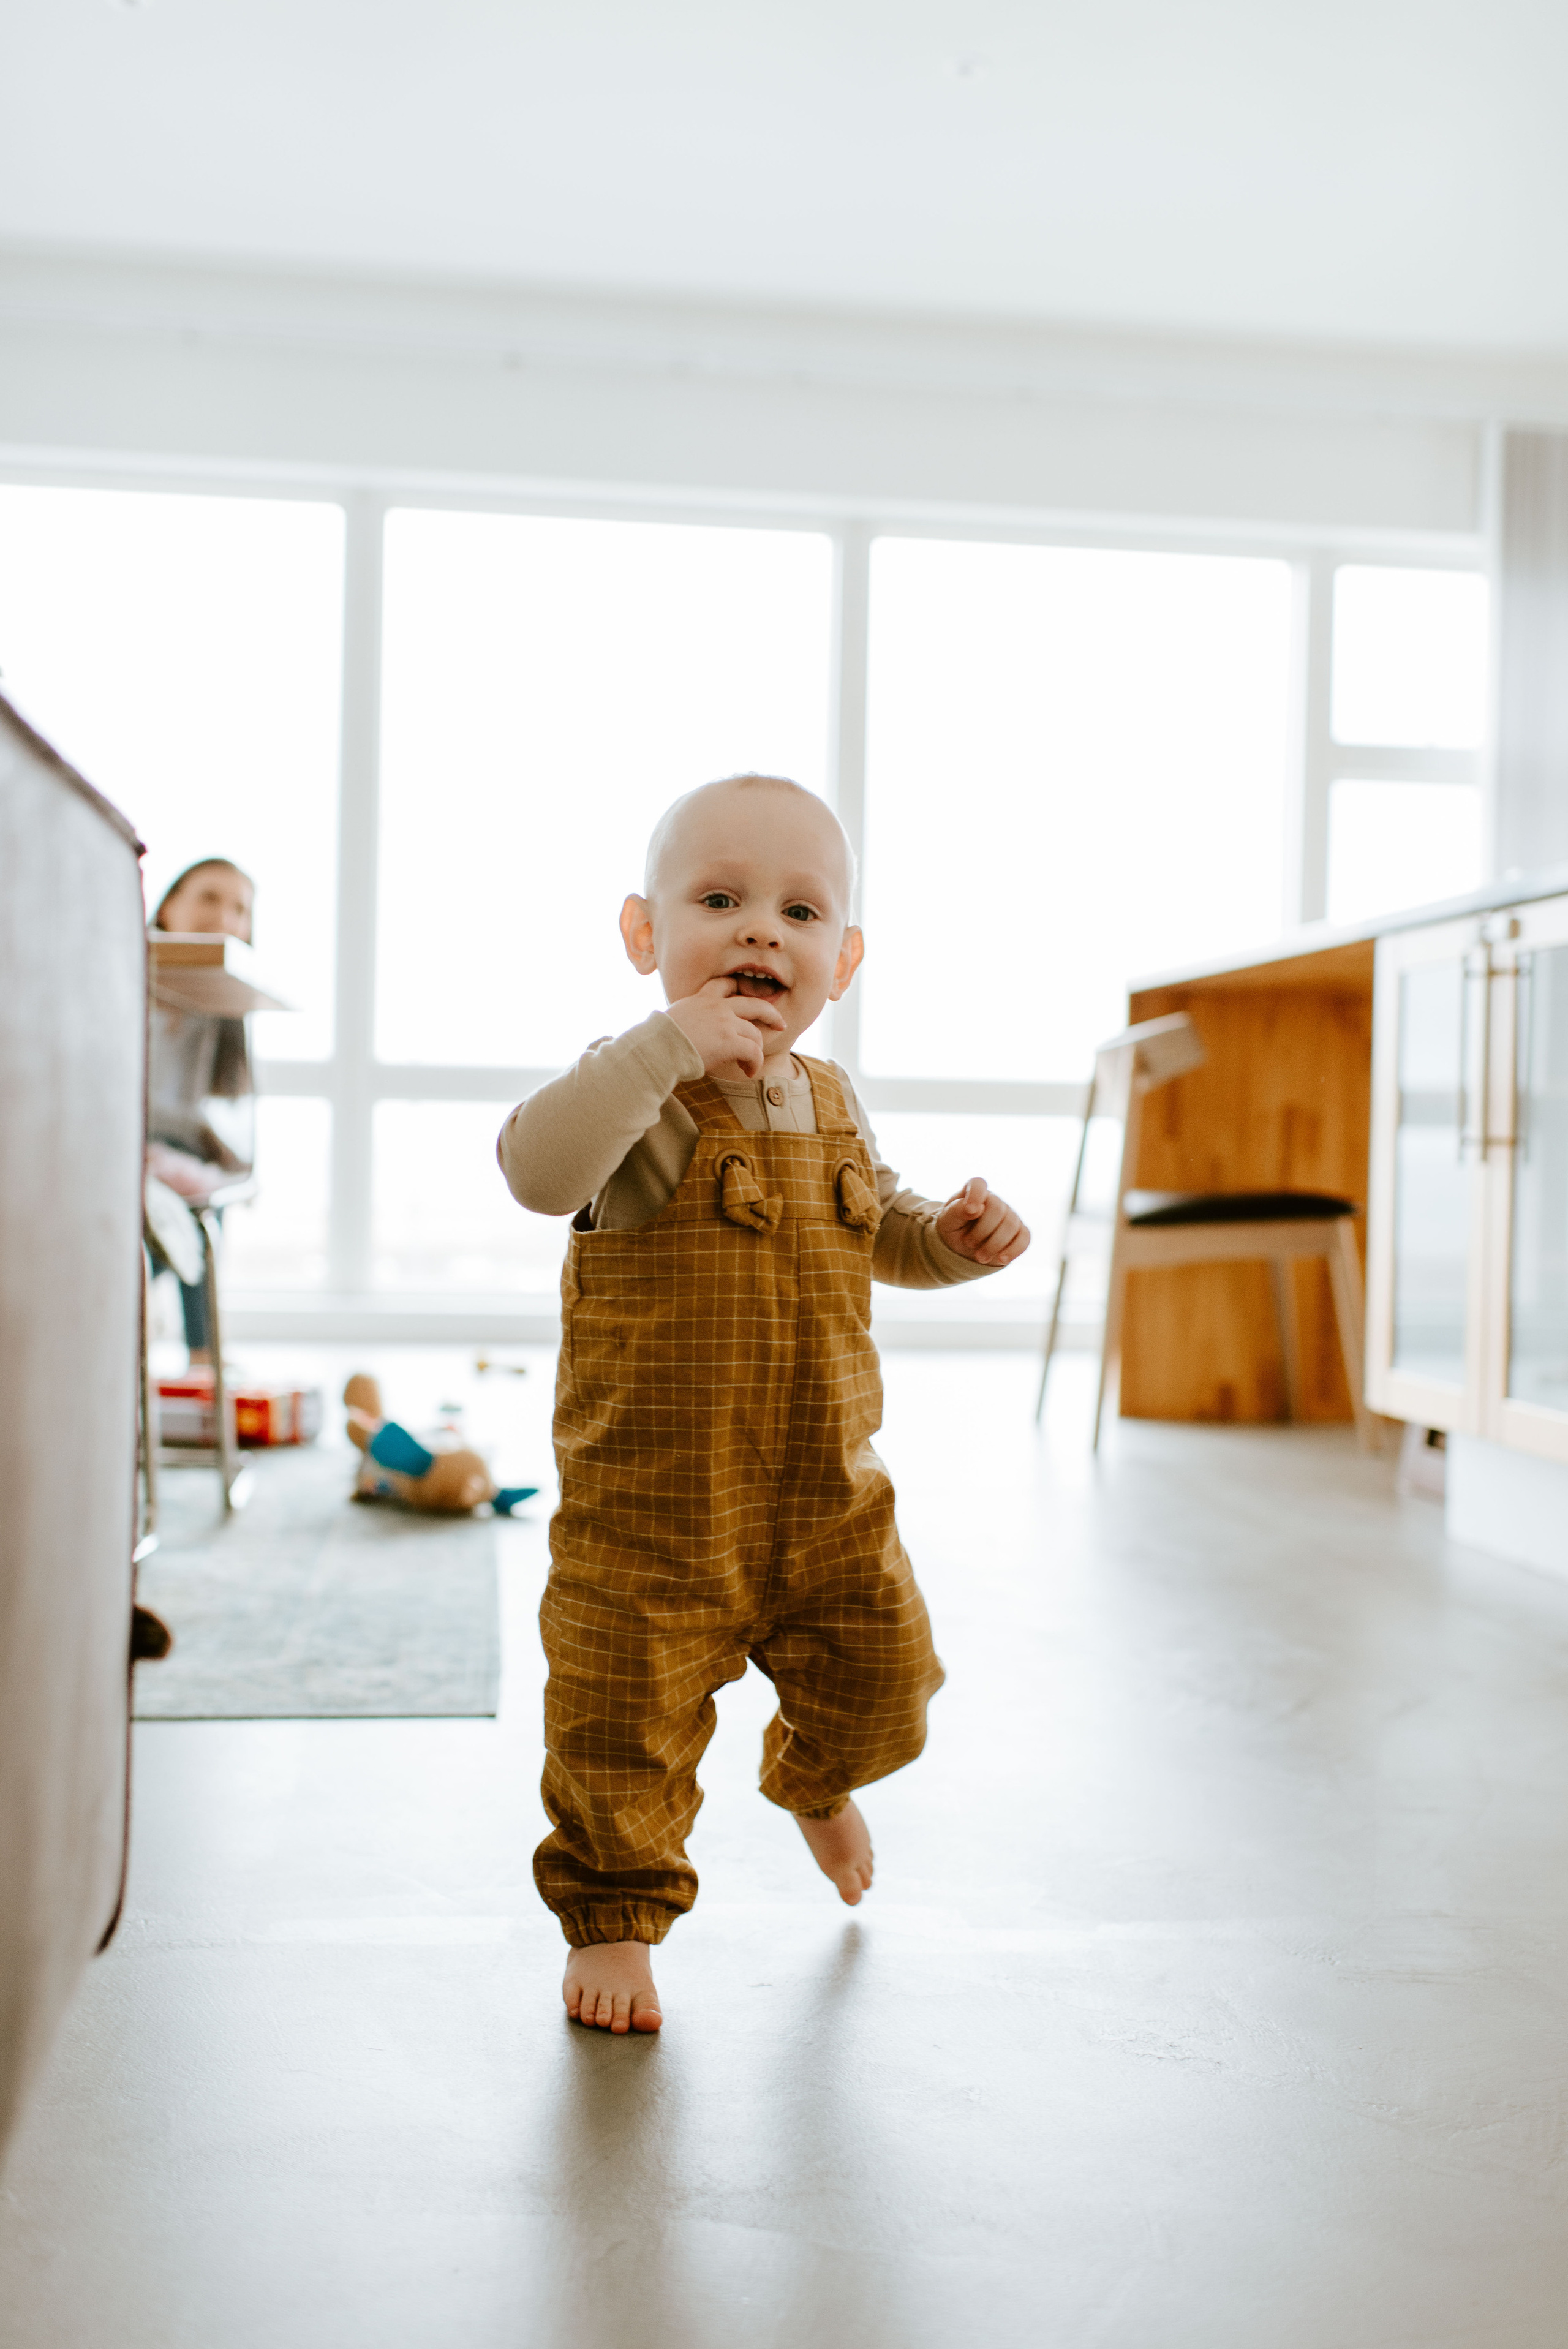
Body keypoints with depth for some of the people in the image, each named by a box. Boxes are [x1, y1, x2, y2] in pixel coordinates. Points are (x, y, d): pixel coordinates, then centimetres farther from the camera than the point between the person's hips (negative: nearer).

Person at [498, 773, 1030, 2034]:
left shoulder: (832, 1108, 5)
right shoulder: (636, 1096, -14)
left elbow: (883, 1228, 20)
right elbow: (537, 1167, -35)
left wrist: (954, 1233, -1)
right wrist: (667, 1046, -38)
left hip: (828, 1494, 6)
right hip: (651, 1505, -5)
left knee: (885, 1684, 18)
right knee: (628, 1733, 3)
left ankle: (814, 1779, 51)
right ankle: (614, 1912, 28)